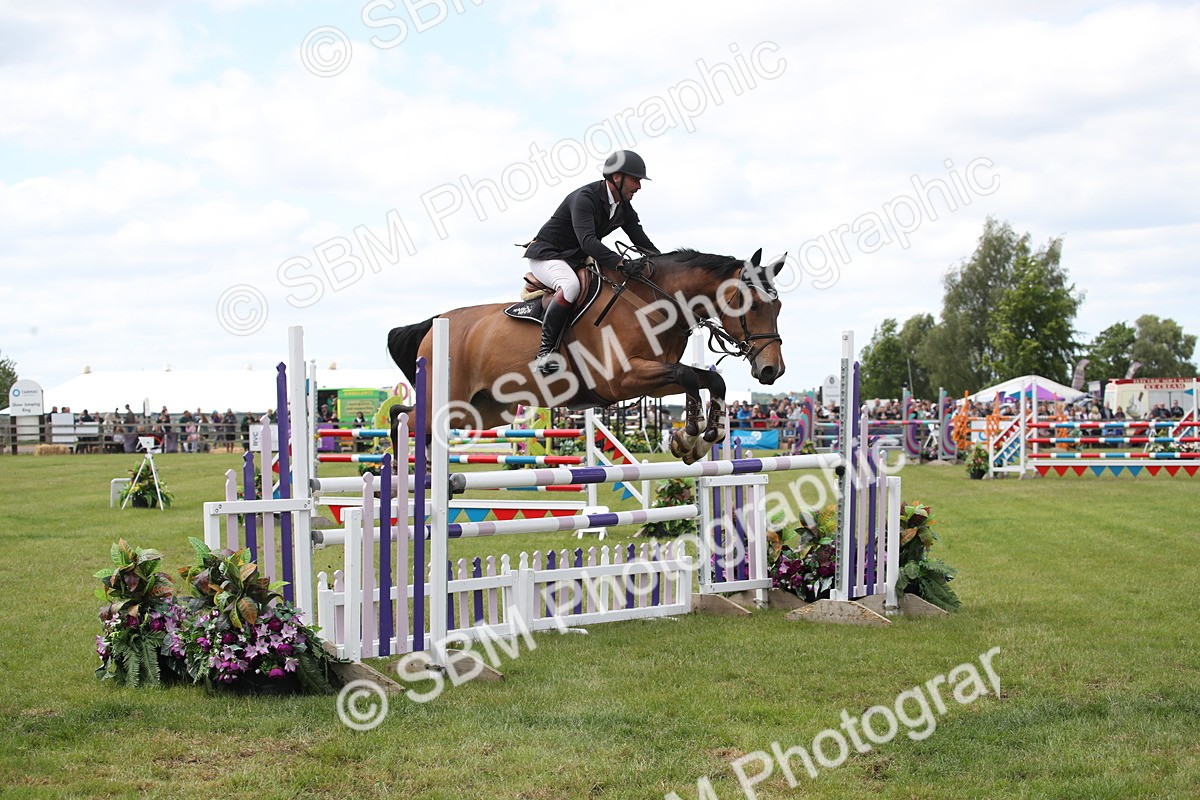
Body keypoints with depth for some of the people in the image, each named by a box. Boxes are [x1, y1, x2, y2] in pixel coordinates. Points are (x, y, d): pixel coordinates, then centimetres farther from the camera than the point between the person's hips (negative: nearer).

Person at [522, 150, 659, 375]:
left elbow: (644, 244, 4)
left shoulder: (624, 208, 4)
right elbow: (587, 240, -37)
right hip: (546, 255, -9)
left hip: (576, 259, 9)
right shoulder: (585, 197, -23)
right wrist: (620, 263, -49)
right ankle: (545, 351, -33)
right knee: (570, 286, -39)